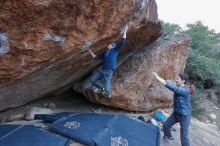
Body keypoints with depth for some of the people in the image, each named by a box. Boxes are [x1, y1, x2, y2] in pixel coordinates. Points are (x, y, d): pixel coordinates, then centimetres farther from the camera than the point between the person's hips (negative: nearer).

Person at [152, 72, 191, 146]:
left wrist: (159, 79, -47)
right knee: (165, 125, 20)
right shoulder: (178, 88, 1)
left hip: (184, 116, -8)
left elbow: (172, 87, -43)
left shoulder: (185, 90, -32)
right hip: (176, 113, 8)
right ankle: (168, 136, 52)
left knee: (184, 136, -1)